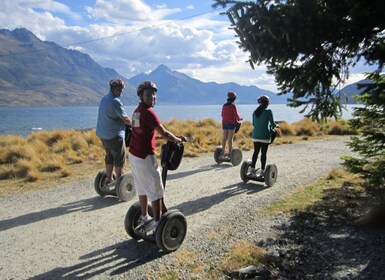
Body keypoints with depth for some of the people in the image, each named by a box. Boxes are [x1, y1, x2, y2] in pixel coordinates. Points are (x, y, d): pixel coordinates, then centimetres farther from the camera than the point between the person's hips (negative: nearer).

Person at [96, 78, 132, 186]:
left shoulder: (104, 98, 11)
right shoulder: (115, 101, -18)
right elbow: (125, 118, -18)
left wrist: (126, 122, 14)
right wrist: (132, 124, 1)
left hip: (103, 134, 9)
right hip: (114, 135, -9)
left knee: (109, 156, 18)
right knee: (119, 159, 3)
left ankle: (108, 179, 25)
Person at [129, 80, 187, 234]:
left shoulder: (137, 110, 10)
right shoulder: (148, 112, -17)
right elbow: (164, 133, -20)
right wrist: (179, 139, -3)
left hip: (134, 154, 9)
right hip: (145, 156, -9)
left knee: (142, 188, 20)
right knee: (156, 191, 1)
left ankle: (144, 217, 33)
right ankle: (157, 225, 7)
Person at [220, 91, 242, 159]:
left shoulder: (224, 106, 6)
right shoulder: (233, 106, -12)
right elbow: (236, 115, -9)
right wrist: (240, 118, 11)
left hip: (225, 123, 6)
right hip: (231, 123, -6)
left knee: (224, 138, 9)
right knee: (230, 138, -2)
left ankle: (223, 152, 14)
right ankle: (229, 153, 0)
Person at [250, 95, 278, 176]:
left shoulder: (255, 112, 6)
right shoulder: (268, 111, -8)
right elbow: (272, 124, -6)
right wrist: (276, 125, 16)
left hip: (255, 135, 5)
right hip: (265, 136, -5)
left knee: (256, 152, 12)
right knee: (263, 153, 3)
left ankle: (252, 169, 14)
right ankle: (262, 171, 6)